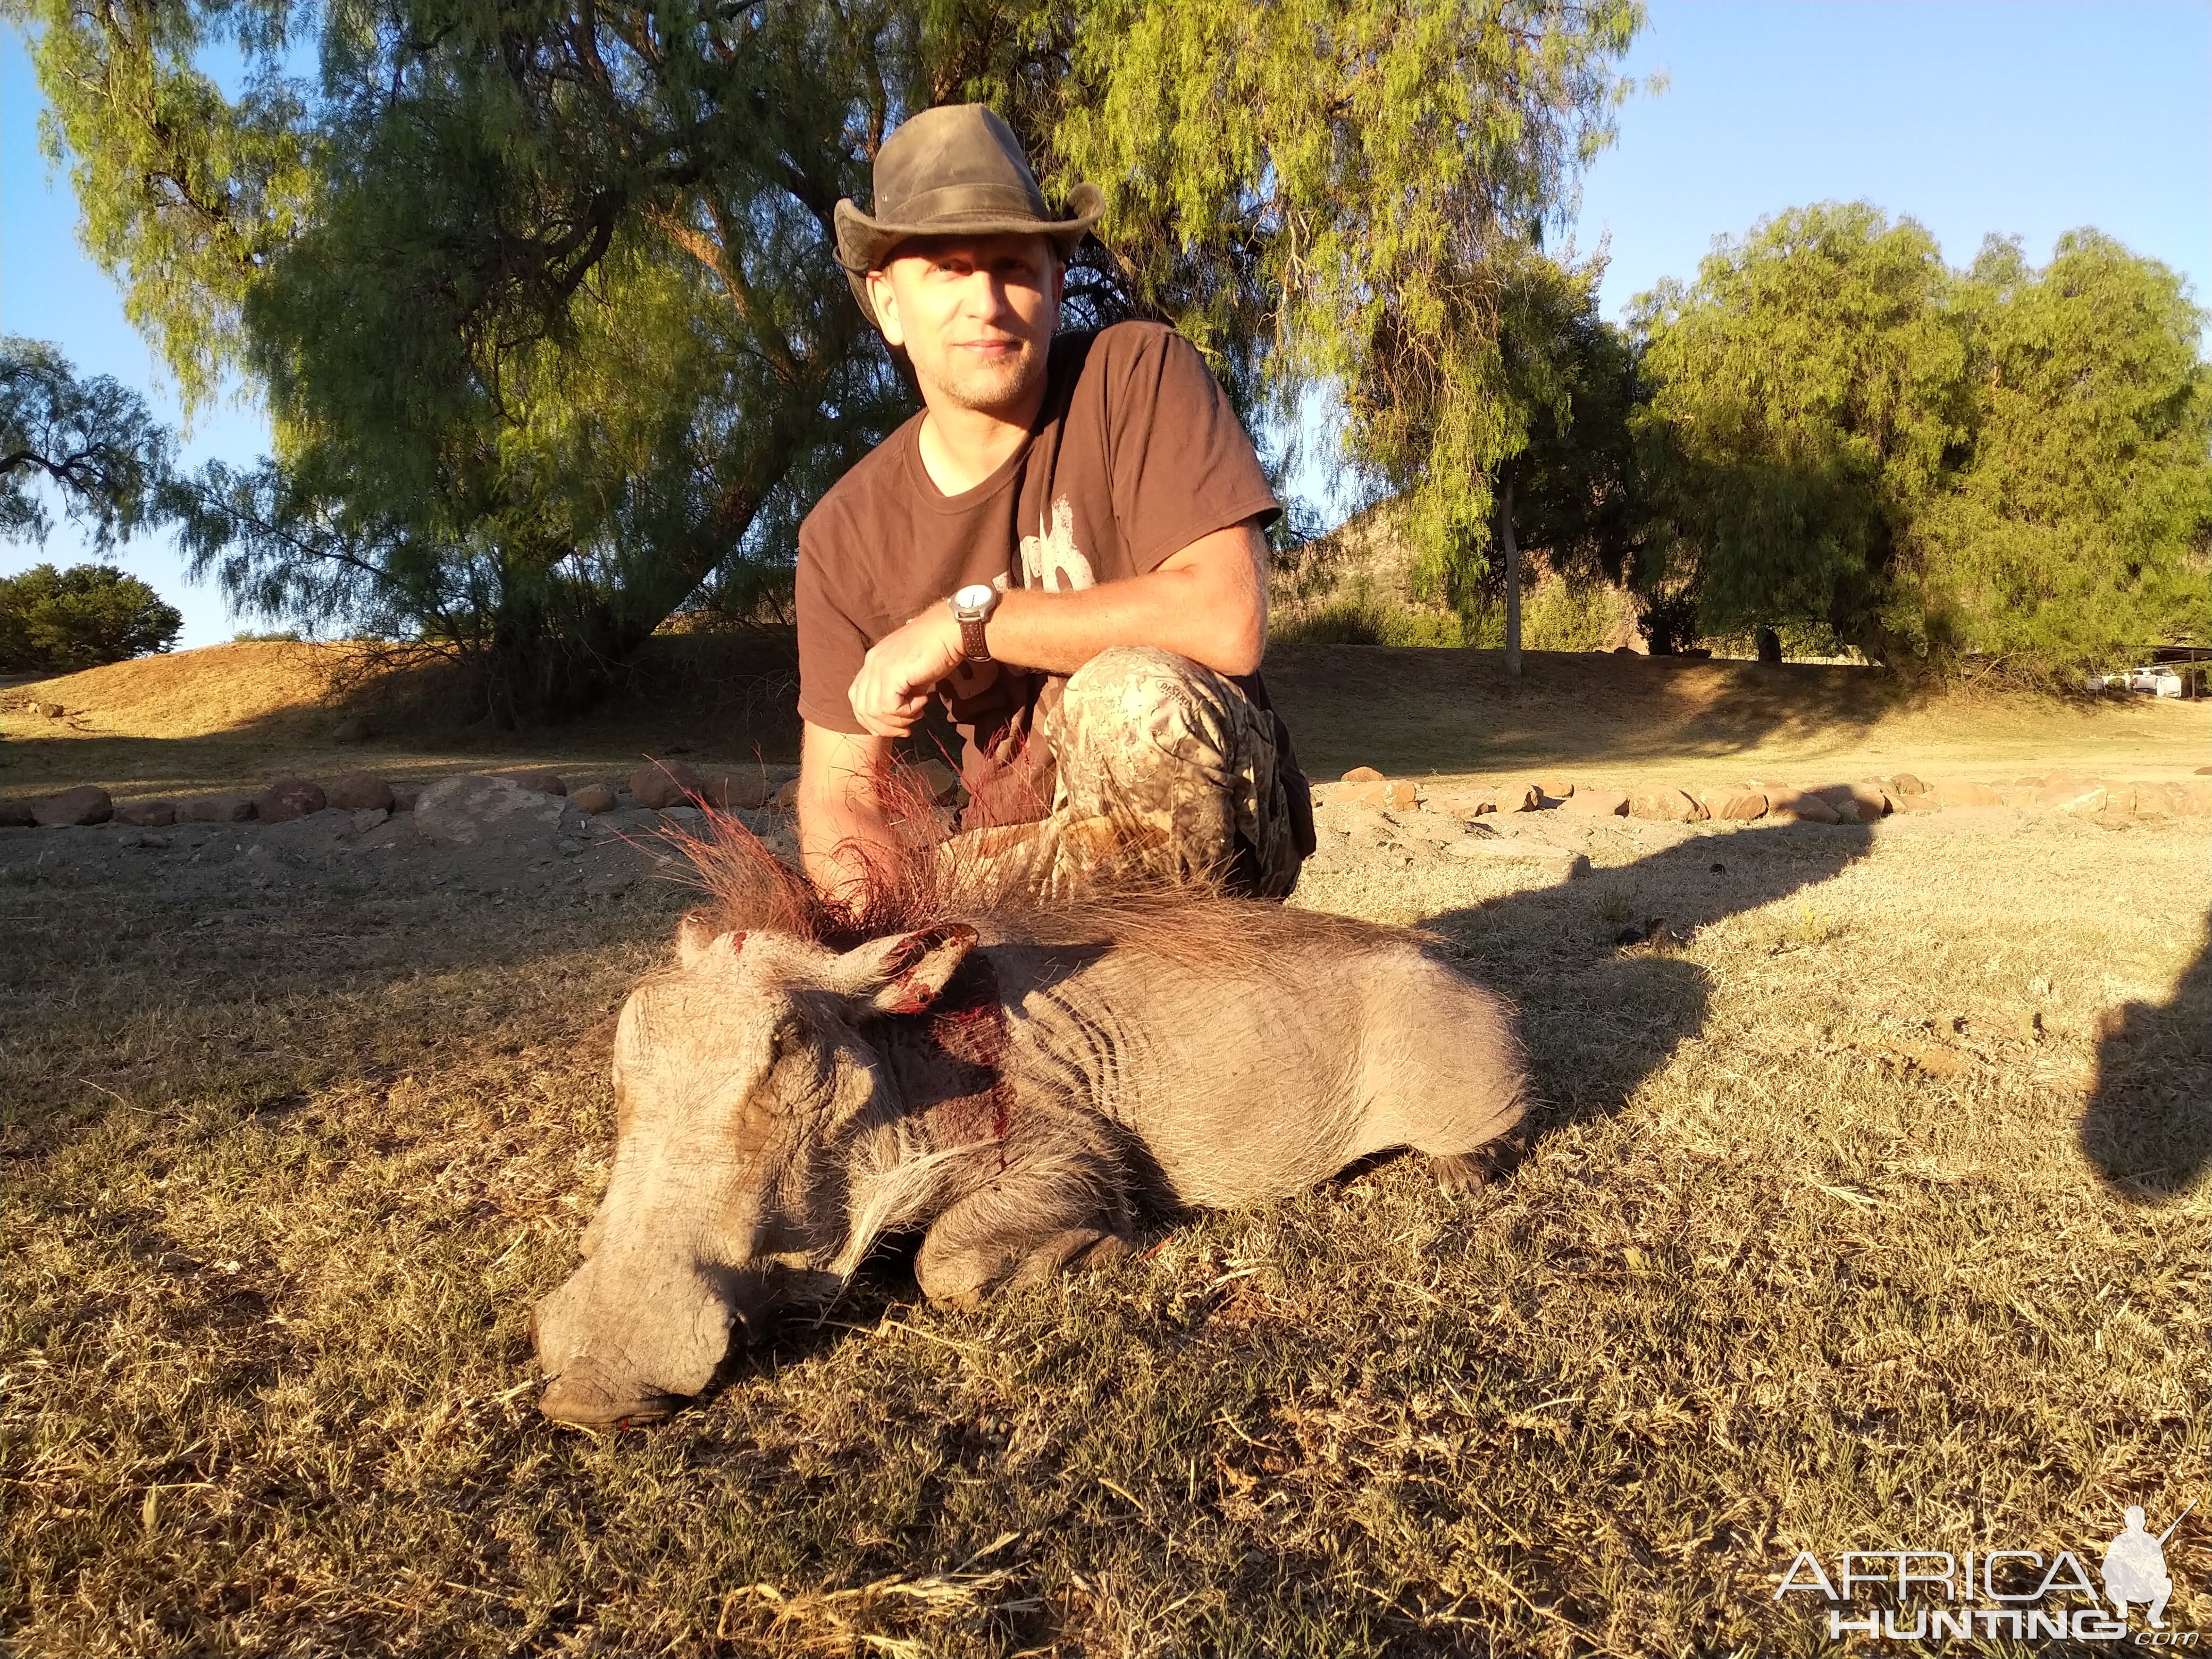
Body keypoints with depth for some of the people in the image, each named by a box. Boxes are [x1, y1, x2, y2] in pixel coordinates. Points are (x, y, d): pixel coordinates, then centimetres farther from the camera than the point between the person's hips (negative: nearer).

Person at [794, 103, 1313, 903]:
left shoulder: (1138, 373, -12)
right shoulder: (844, 536, -2)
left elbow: (1228, 621, -25)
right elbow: (840, 789, 1)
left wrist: (964, 623, -20)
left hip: (1219, 819, -3)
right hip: (1021, 858, 4)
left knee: (1130, 697, -34)